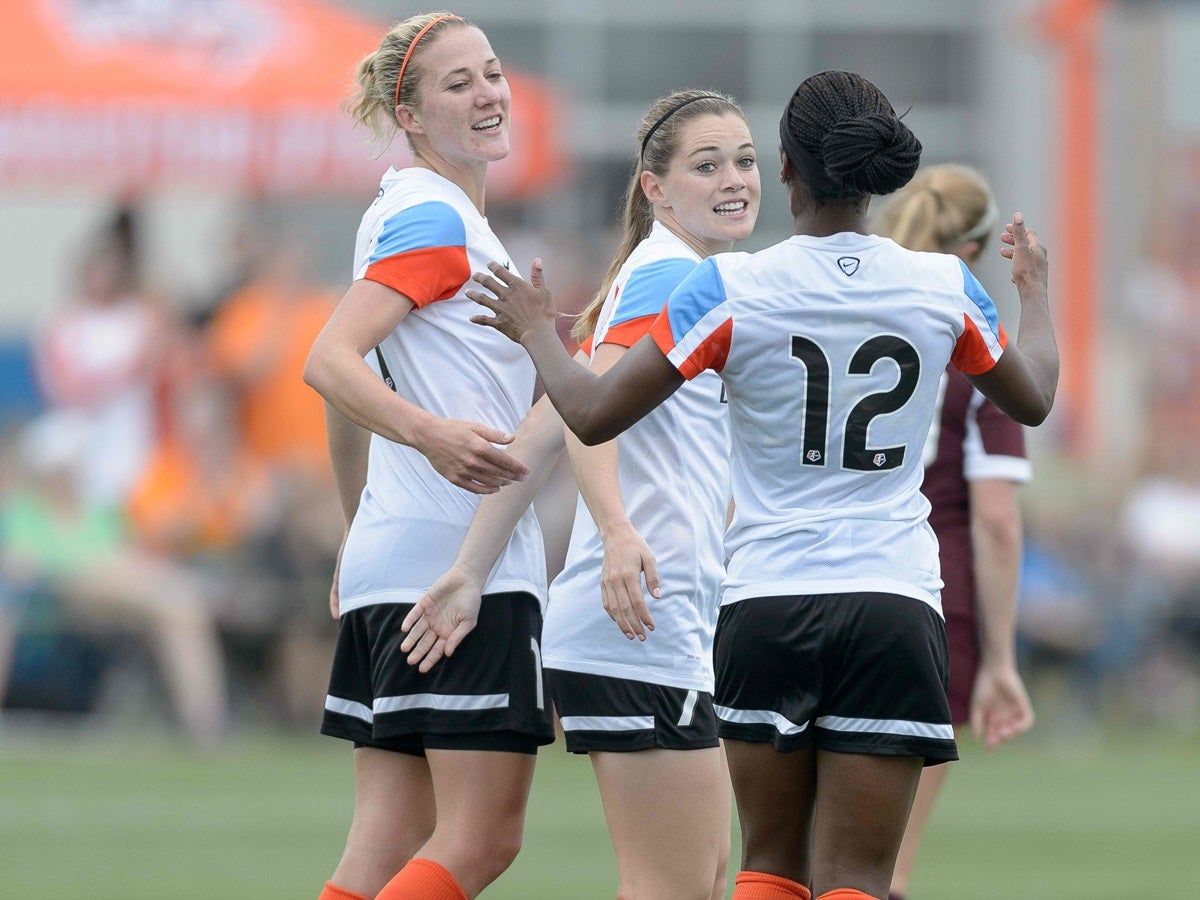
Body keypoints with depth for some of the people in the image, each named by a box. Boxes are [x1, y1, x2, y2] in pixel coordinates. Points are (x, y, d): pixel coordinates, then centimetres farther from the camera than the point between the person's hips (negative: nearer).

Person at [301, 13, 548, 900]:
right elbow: (328, 362, -22)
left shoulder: (414, 213, 20)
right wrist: (431, 434, -36)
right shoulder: (433, 218, -9)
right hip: (462, 557, -10)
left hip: (393, 561, 10)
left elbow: (342, 390, 28)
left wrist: (360, 529, 34)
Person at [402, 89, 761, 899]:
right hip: (644, 630, -10)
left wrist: (471, 572, 13)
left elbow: (541, 435, 17)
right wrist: (619, 534, -39)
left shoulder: (660, 275, 21)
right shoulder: (672, 273, -8)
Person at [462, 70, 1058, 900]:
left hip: (766, 605, 0)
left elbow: (593, 416, -3)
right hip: (894, 609, 0)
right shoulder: (944, 288, 0)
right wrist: (1036, 288, 40)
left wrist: (535, 332, 18)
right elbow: (1033, 399, 20)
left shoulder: (730, 289, -7)